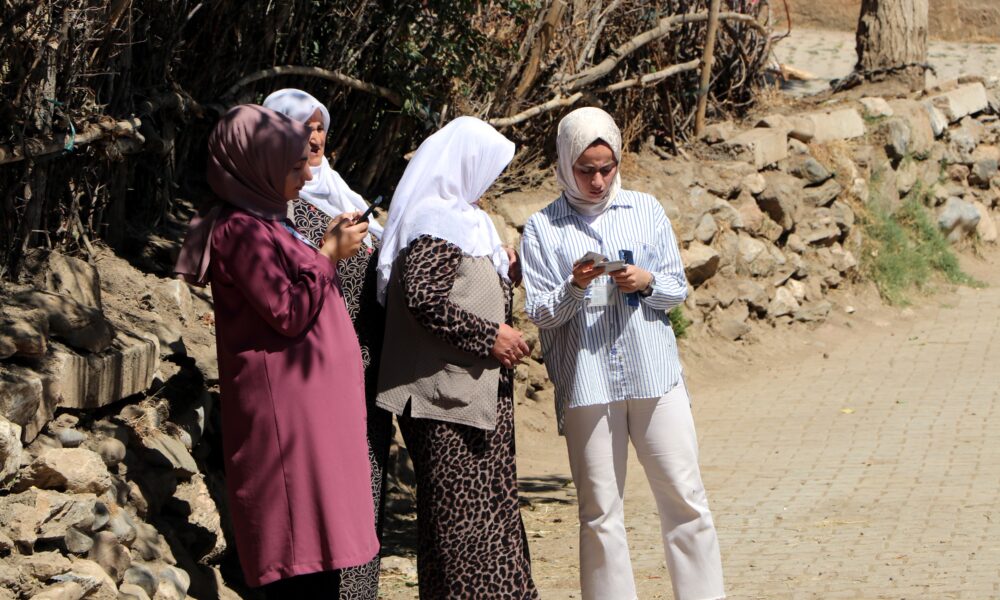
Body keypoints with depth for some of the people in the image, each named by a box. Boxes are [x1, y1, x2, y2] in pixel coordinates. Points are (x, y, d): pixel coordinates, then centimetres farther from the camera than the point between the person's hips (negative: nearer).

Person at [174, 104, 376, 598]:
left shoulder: (265, 224, 16)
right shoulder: (240, 232, -14)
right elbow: (288, 313, -19)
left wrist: (332, 246, 14)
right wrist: (328, 255, -11)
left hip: (309, 402, 10)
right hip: (286, 406, -10)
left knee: (316, 552, 10)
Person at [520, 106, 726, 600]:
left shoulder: (646, 210, 9)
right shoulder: (543, 229, 3)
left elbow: (678, 287, 11)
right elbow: (538, 312, 0)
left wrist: (648, 283, -10)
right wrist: (574, 288, -18)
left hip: (655, 375, 2)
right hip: (586, 385, -1)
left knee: (685, 499, 1)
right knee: (600, 512, 3)